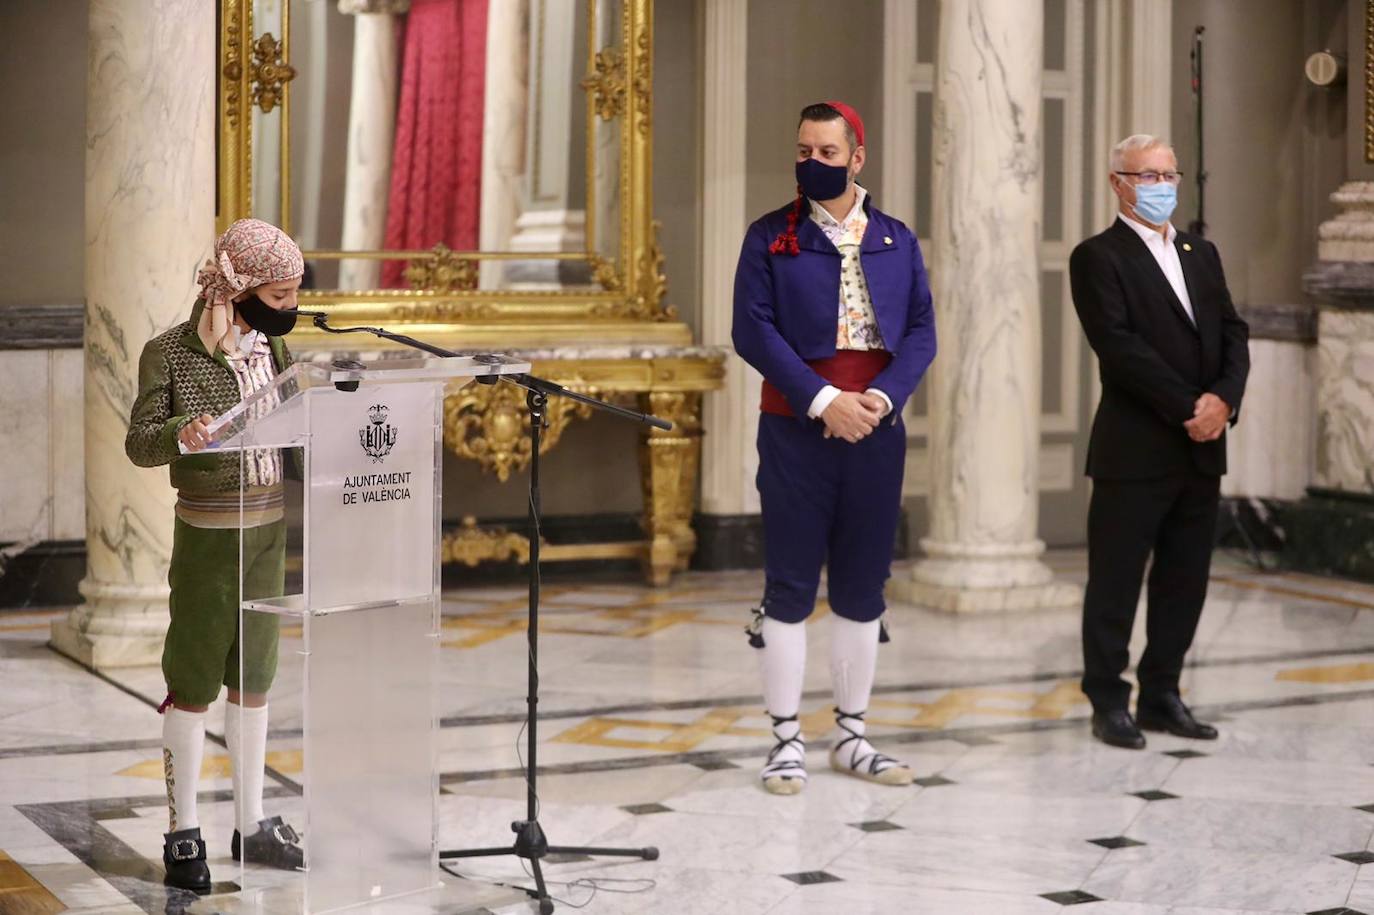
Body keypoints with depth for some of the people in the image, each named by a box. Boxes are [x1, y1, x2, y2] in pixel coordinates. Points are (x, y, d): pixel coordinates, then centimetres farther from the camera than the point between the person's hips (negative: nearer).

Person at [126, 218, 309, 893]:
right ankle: (182, 833, 10)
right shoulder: (170, 353, -10)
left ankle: (251, 825, 20)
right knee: (194, 683, 1)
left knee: (253, 679, 12)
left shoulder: (275, 348, 7)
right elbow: (138, 442, -12)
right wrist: (182, 435, -31)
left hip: (270, 527, 6)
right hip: (208, 531, -6)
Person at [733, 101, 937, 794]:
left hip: (876, 426, 3)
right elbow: (753, 329, -6)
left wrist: (881, 397, -11)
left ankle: (851, 738, 17)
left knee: (863, 585, 8)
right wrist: (824, 400, -15)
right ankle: (786, 741, 5)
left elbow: (921, 331, 6)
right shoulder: (770, 238, 2)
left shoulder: (896, 240, 11)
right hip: (795, 427, -3)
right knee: (790, 586, -1)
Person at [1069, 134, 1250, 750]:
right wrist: (1187, 408, -17)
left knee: (1185, 580, 9)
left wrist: (1224, 398, -9)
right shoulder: (1098, 258, -5)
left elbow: (1232, 334, 10)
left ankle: (1161, 695, 18)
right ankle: (1108, 703, 9)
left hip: (1201, 448, 6)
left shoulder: (1202, 254, 17)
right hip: (1134, 450, -6)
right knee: (1116, 581, 1)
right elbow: (1119, 346, -15)